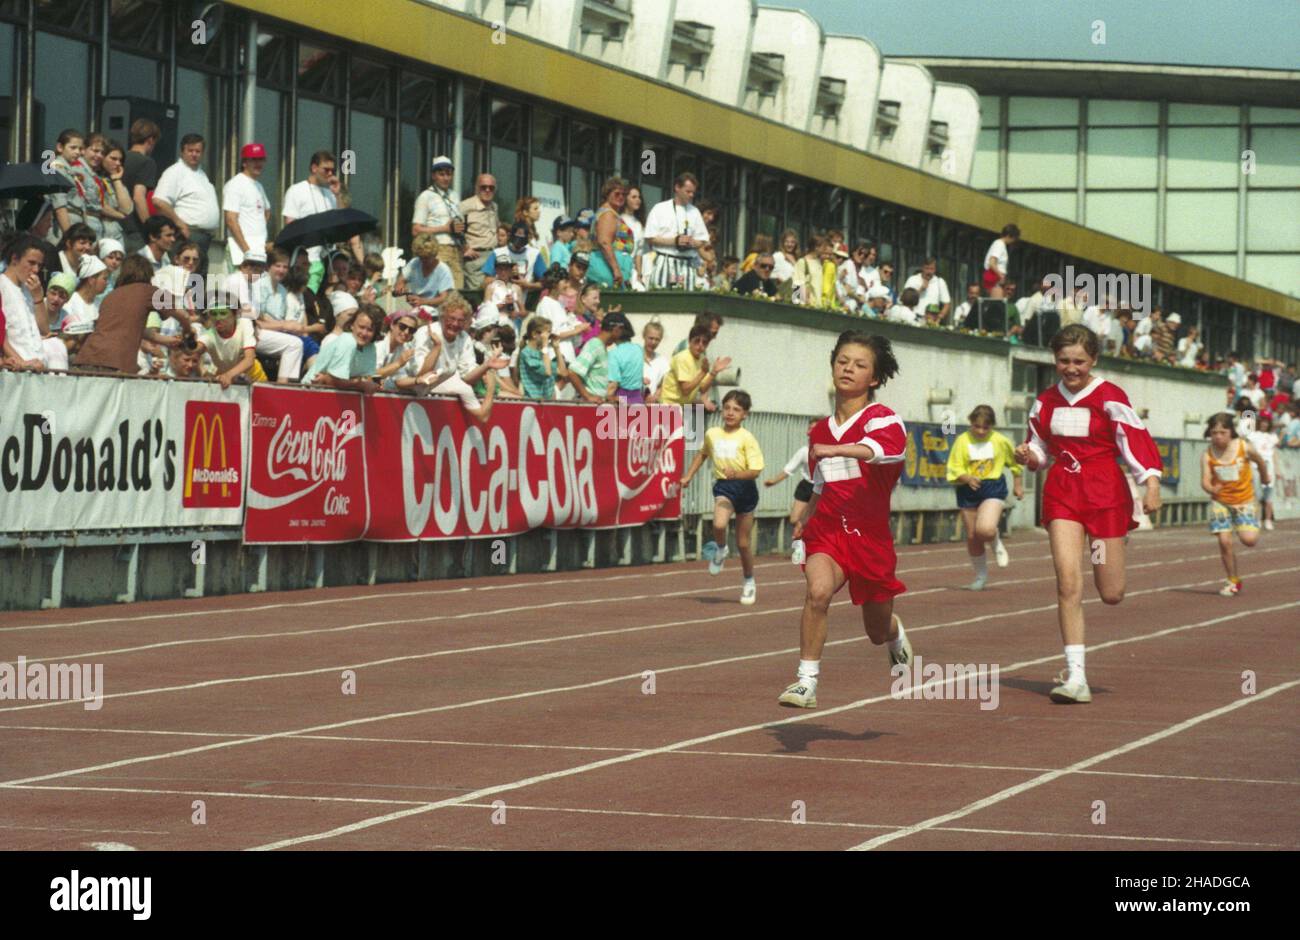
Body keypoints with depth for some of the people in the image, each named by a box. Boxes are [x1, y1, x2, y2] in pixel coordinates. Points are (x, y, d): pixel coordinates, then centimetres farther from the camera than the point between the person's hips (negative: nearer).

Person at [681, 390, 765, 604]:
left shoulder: (747, 438, -10)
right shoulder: (712, 434, 2)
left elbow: (756, 471, -16)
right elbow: (702, 453, 25)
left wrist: (737, 474, -33)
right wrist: (689, 476, 21)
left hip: (745, 488, -2)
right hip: (723, 486, 2)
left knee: (743, 543, 8)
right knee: (719, 525, -29)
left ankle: (749, 582, 31)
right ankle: (720, 550, 6)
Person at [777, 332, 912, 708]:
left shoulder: (882, 419, -9)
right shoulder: (820, 431, 10)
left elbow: (878, 449, -35)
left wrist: (836, 450, -50)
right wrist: (803, 520, 11)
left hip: (871, 534, -2)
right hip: (828, 527, 2)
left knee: (879, 631, 14)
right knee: (818, 589, -30)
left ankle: (896, 635, 53)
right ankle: (806, 679, -22)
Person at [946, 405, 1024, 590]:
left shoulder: (1000, 441, -4)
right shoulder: (962, 441, -6)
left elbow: (1015, 462, 14)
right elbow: (954, 471, -7)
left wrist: (1019, 485, 17)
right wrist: (967, 478, -26)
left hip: (993, 488, -2)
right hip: (968, 491, 2)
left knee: (985, 529, -25)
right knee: (972, 536, 7)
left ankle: (997, 544, 12)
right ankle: (980, 575, 28)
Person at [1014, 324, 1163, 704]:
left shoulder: (1111, 398, -6)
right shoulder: (1046, 401, 8)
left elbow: (1136, 441, -9)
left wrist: (1151, 483, -21)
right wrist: (1028, 456, -2)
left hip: (1105, 494, -3)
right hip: (1062, 494, 3)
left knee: (1111, 594, 3)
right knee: (1068, 583, -13)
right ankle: (1075, 676, -12)